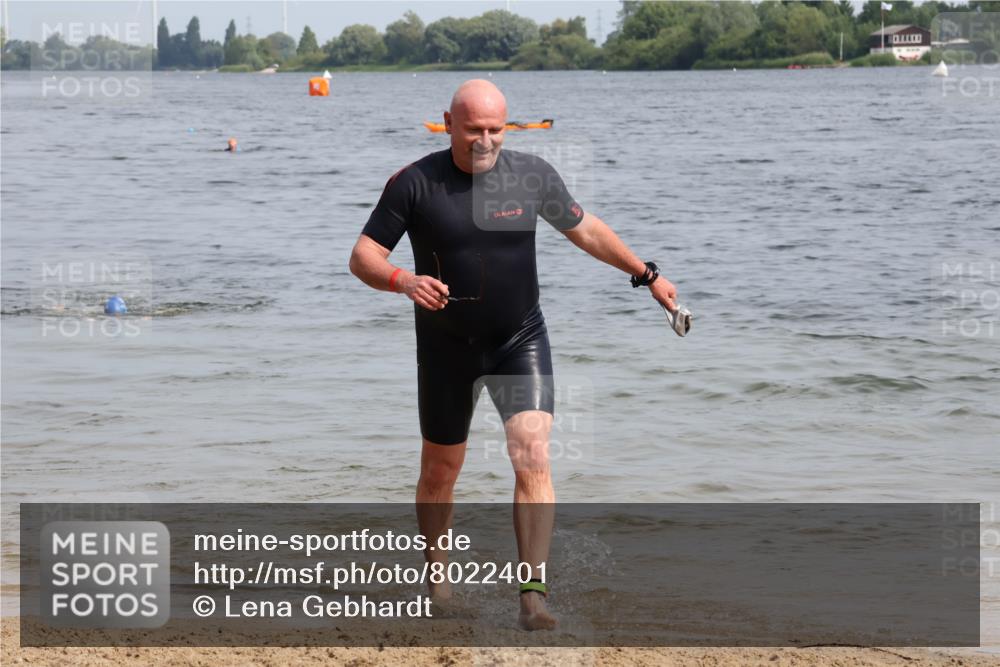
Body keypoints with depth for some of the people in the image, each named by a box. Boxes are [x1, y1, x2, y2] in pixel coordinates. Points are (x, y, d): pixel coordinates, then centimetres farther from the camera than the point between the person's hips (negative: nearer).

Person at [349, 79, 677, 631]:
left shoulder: (533, 175, -5)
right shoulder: (414, 183, -10)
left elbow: (584, 229, 11)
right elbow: (363, 257, -9)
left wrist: (646, 274, 13)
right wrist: (403, 281, -29)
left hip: (520, 342, 0)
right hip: (446, 348, 0)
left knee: (532, 455, -17)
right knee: (441, 467, 10)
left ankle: (533, 596, -20)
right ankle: (436, 575, 34)